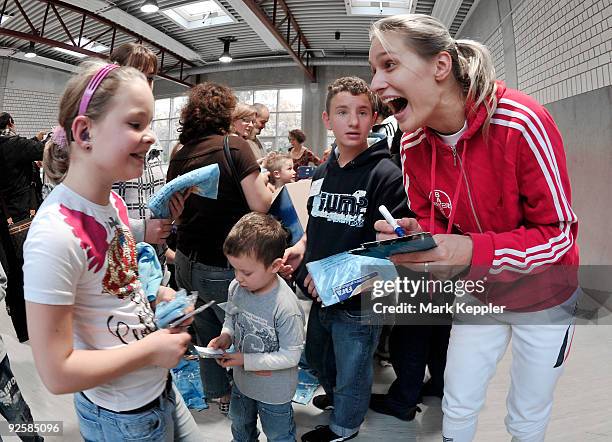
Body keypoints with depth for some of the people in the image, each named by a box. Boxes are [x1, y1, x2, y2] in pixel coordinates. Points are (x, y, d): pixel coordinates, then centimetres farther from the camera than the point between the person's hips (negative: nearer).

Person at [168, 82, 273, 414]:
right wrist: (265, 179, 0)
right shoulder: (234, 146, -14)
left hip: (188, 262, 6)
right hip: (223, 266, -5)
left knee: (207, 334, 21)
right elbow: (260, 205, -18)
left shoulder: (179, 156, 3)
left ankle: (219, 394, 40)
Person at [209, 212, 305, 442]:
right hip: (242, 380, 6)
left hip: (274, 391, -6)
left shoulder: (286, 307, -36)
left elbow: (290, 356, -28)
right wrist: (225, 336, -17)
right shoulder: (236, 287, -17)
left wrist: (246, 360, -28)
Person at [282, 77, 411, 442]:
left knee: (351, 374, 17)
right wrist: (302, 247, -2)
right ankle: (335, 396, 60)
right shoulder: (322, 173, 3)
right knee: (317, 357, 29)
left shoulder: (387, 175, -18)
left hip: (361, 302, -6)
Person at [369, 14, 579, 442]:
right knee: (458, 408, 14)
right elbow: (433, 223, -2)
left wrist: (473, 253, -39)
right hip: (480, 297, 3)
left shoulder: (521, 121, -29)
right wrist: (412, 235, -26)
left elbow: (558, 233, -23)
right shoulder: (413, 145, -14)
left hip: (546, 300, -3)